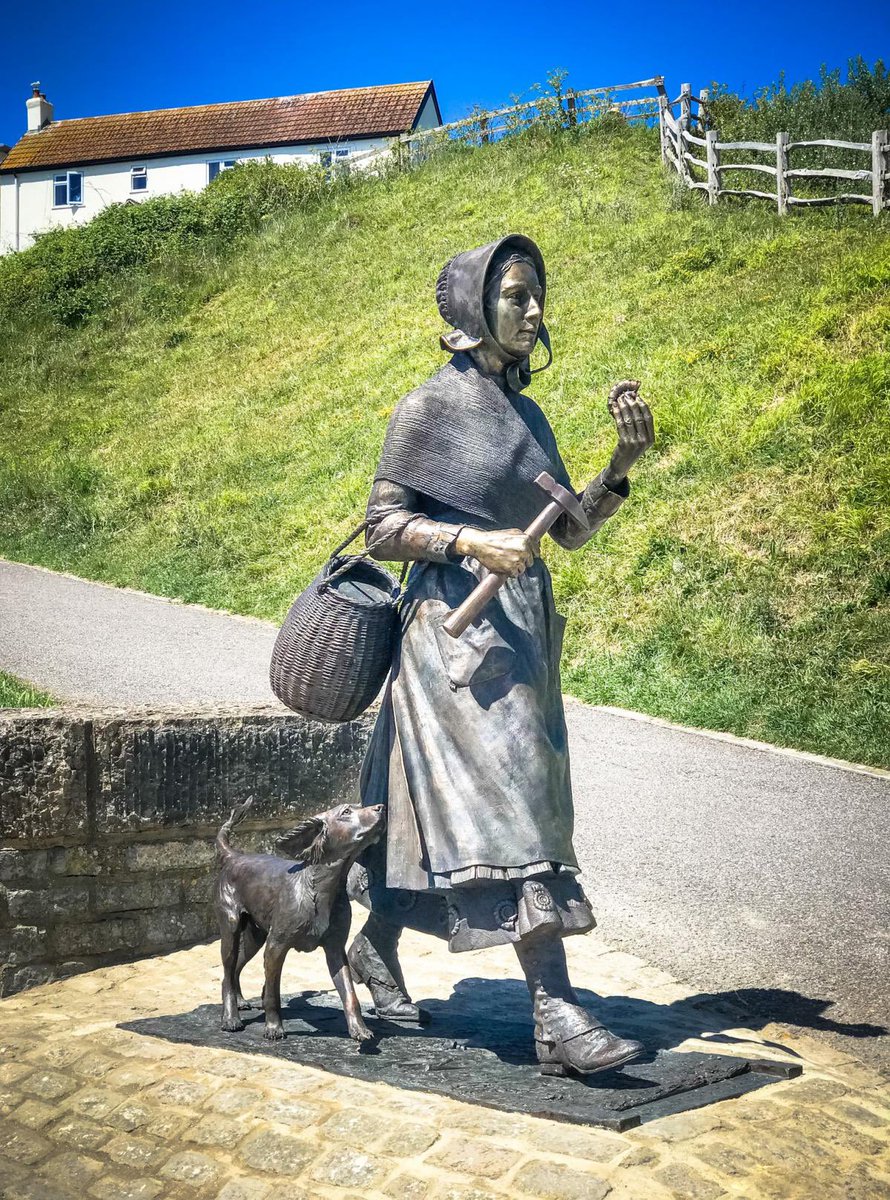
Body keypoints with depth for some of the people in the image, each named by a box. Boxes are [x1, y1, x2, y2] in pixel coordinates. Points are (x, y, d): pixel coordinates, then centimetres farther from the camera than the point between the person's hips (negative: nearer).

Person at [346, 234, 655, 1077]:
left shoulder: (526, 414, 15)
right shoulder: (431, 407, -5)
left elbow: (570, 530, 13)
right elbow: (381, 526, -8)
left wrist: (625, 460, 1)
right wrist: (470, 542, -21)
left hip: (522, 626, 7)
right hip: (456, 621, -7)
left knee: (438, 801, 13)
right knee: (509, 798, -13)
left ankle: (377, 948, 31)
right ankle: (556, 1015, -10)